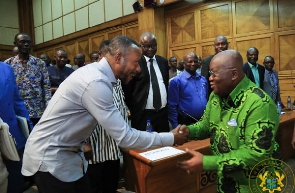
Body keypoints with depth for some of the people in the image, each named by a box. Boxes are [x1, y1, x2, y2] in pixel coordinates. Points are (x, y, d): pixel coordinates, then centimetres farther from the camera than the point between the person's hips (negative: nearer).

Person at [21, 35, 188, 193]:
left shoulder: (95, 71, 1)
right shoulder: (96, 82, -28)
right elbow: (124, 137, -28)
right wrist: (171, 138, -20)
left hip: (67, 152, 8)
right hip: (49, 157, -8)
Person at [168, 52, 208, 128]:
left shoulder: (203, 80, 6)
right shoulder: (176, 81, -10)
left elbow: (206, 100, 14)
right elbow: (172, 106, -10)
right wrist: (176, 126, -11)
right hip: (186, 123, -5)